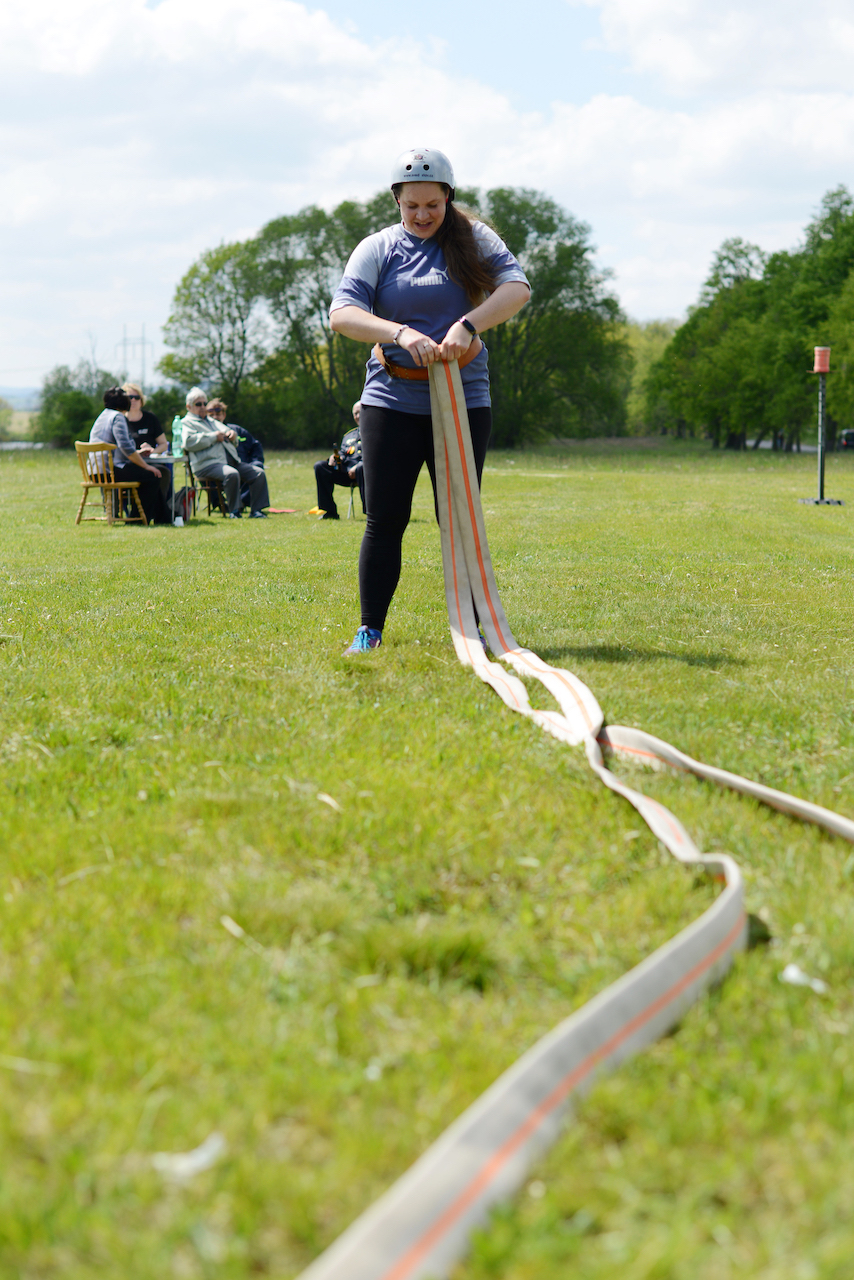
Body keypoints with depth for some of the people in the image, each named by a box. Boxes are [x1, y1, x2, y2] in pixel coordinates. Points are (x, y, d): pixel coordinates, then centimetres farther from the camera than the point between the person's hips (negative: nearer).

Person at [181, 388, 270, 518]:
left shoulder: (212, 421, 33)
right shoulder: (186, 423, 8)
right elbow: (188, 442, -14)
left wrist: (232, 434, 11)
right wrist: (214, 436, -11)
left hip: (231, 461, 8)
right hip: (208, 463, -8)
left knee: (258, 473, -10)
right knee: (232, 474, -37)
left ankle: (256, 510, -9)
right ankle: (234, 511, -25)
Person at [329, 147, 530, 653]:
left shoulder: (474, 239, 4)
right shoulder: (378, 249, 4)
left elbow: (518, 287, -11)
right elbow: (342, 313, -9)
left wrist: (467, 325, -27)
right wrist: (401, 333, -26)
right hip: (392, 400, 0)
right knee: (385, 520, 0)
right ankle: (370, 630, 8)